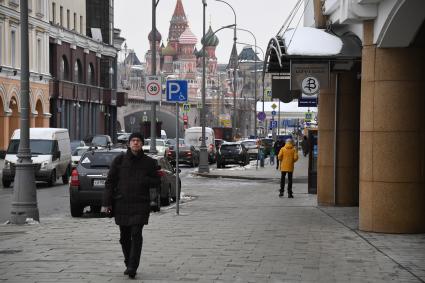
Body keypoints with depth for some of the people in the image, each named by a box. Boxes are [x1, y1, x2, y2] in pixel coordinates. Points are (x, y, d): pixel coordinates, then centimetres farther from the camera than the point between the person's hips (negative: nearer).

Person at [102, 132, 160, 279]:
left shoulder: (149, 162, 5)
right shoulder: (119, 160, 4)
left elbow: (157, 181, 10)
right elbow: (110, 182, 4)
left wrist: (144, 181, -12)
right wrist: (106, 202, -3)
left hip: (140, 204, -2)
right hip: (121, 203, 2)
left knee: (136, 234, -12)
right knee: (124, 236, 9)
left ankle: (132, 267, -14)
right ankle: (128, 264, 25)